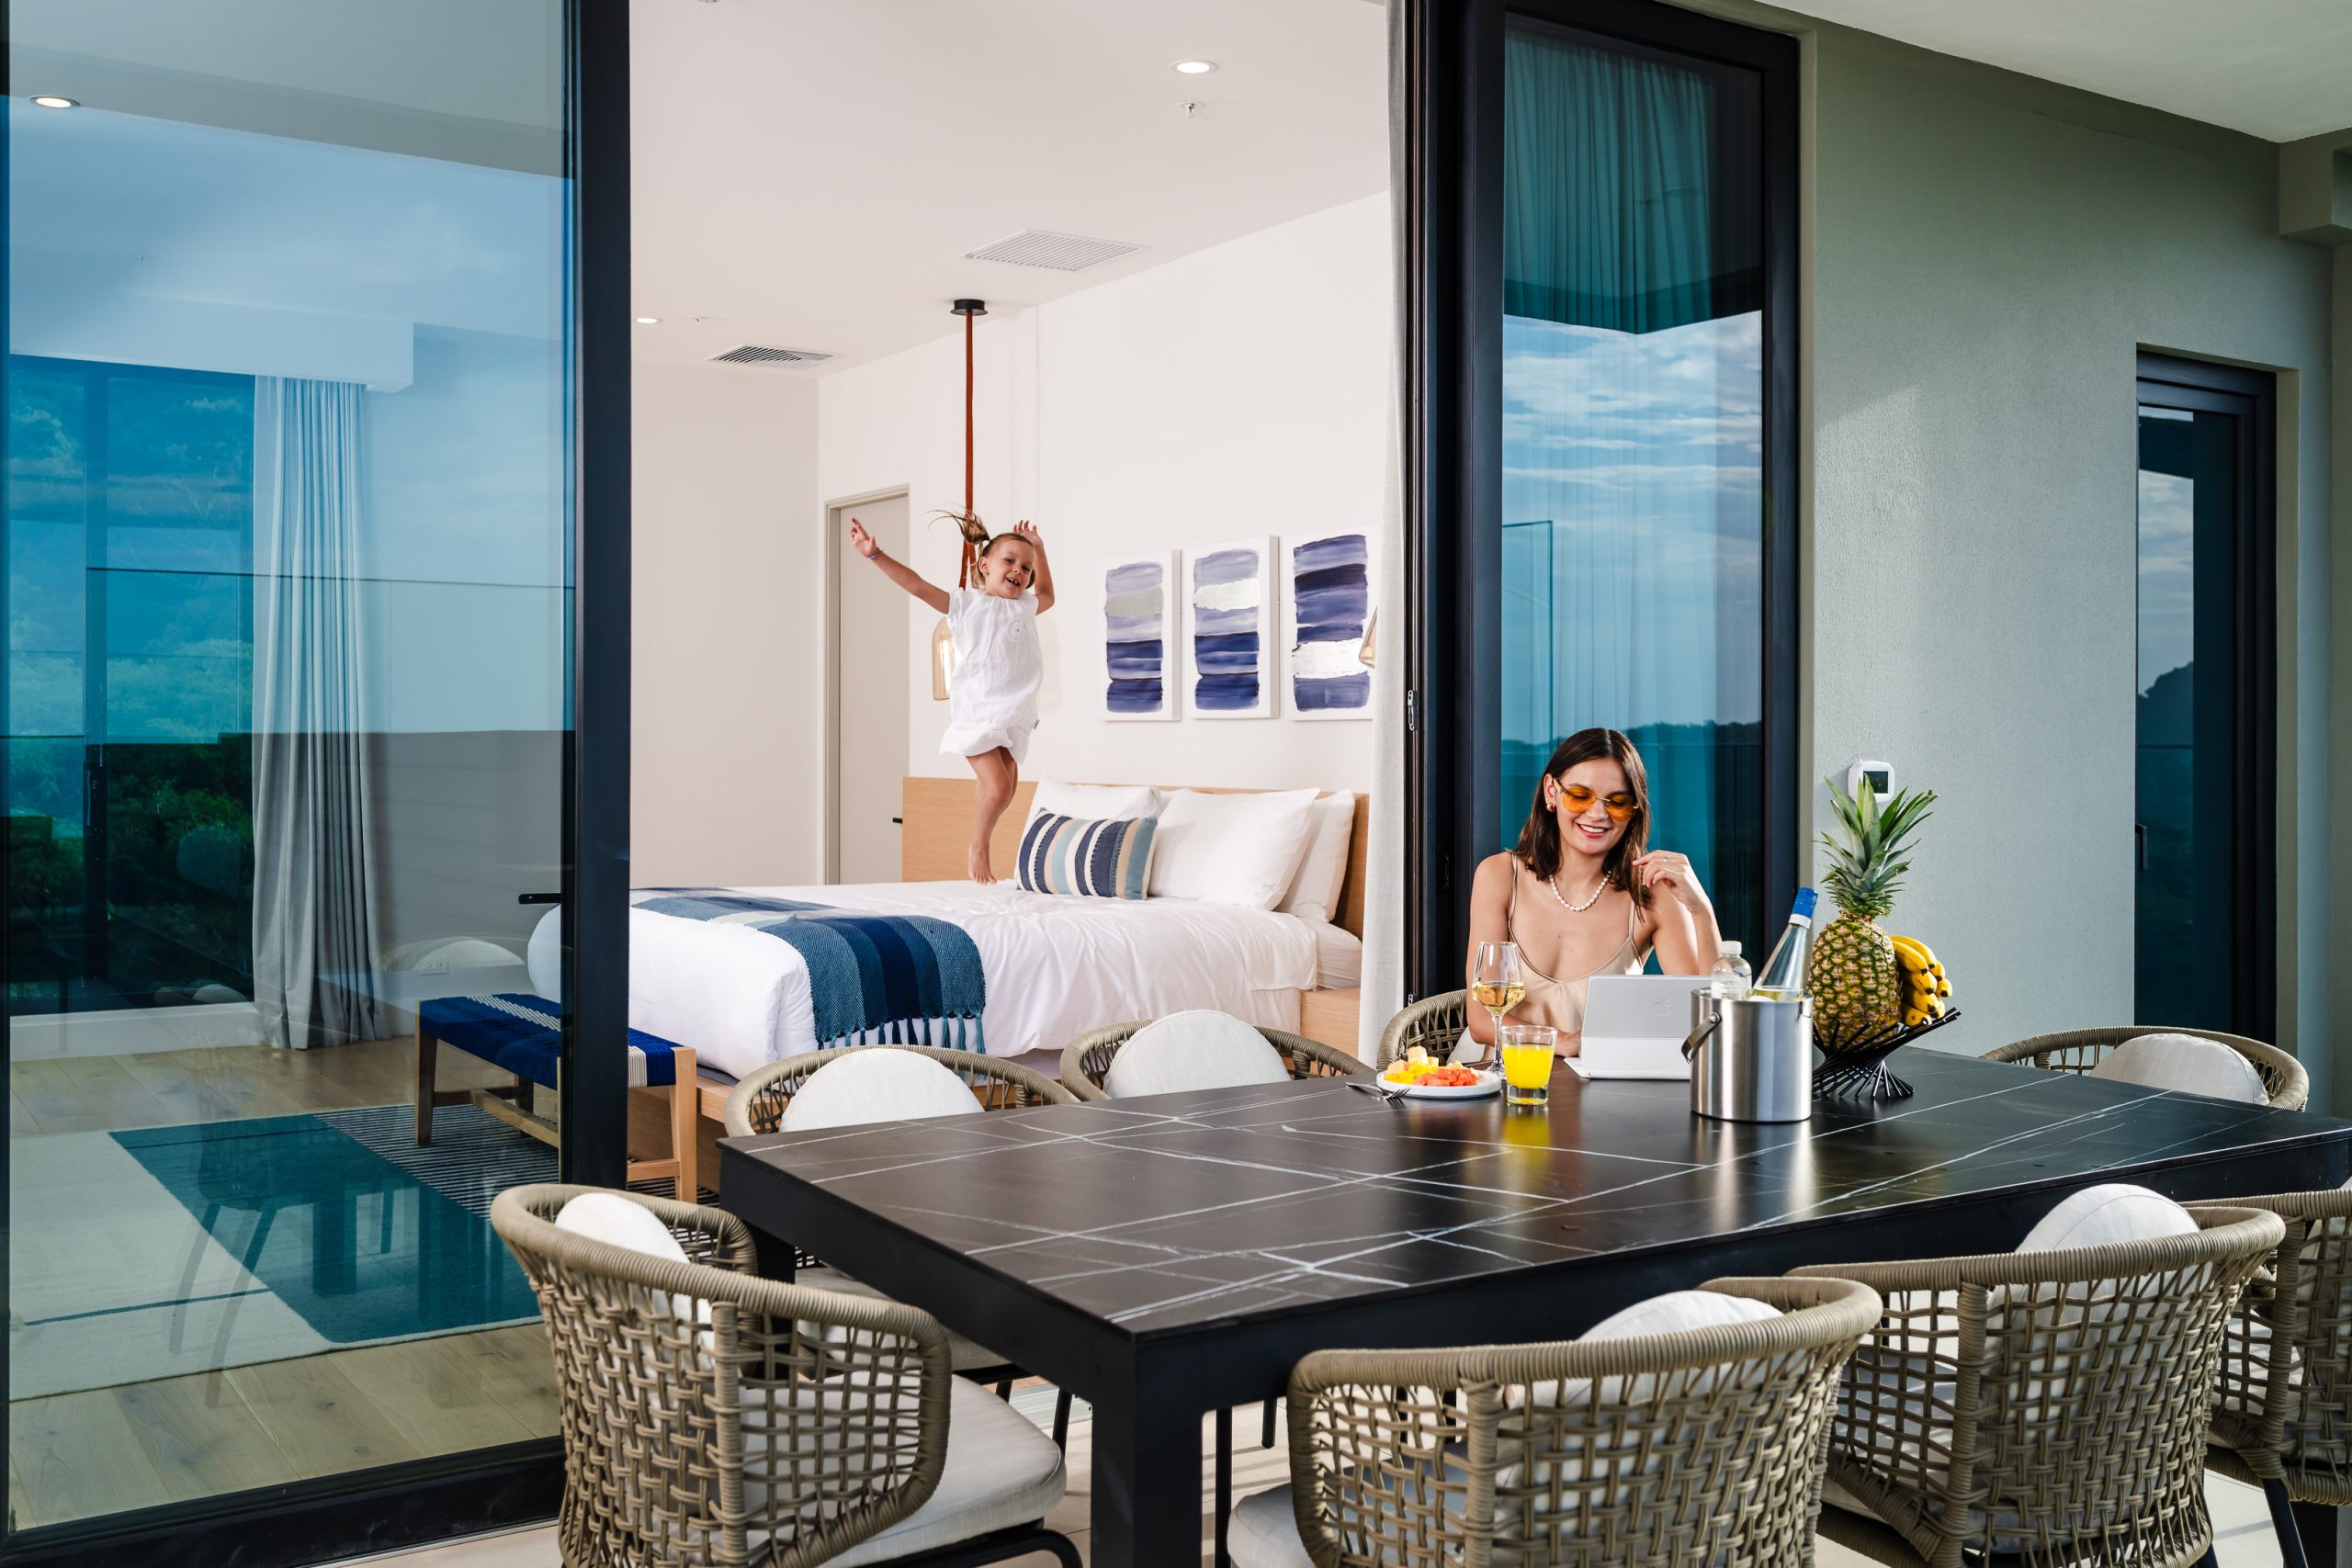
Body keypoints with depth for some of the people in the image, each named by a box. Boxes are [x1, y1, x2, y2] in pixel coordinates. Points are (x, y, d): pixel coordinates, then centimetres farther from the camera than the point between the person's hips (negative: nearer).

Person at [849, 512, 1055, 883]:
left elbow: (1047, 595, 39)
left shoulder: (1024, 608, 17)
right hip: (976, 711, -6)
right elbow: (917, 585, -6)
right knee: (997, 787, -15)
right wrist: (875, 555, -15)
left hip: (1014, 715, 6)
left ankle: (978, 850, 21)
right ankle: (978, 849, 7)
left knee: (1004, 789, 3)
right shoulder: (966, 603, 2)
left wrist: (1039, 548, 31)